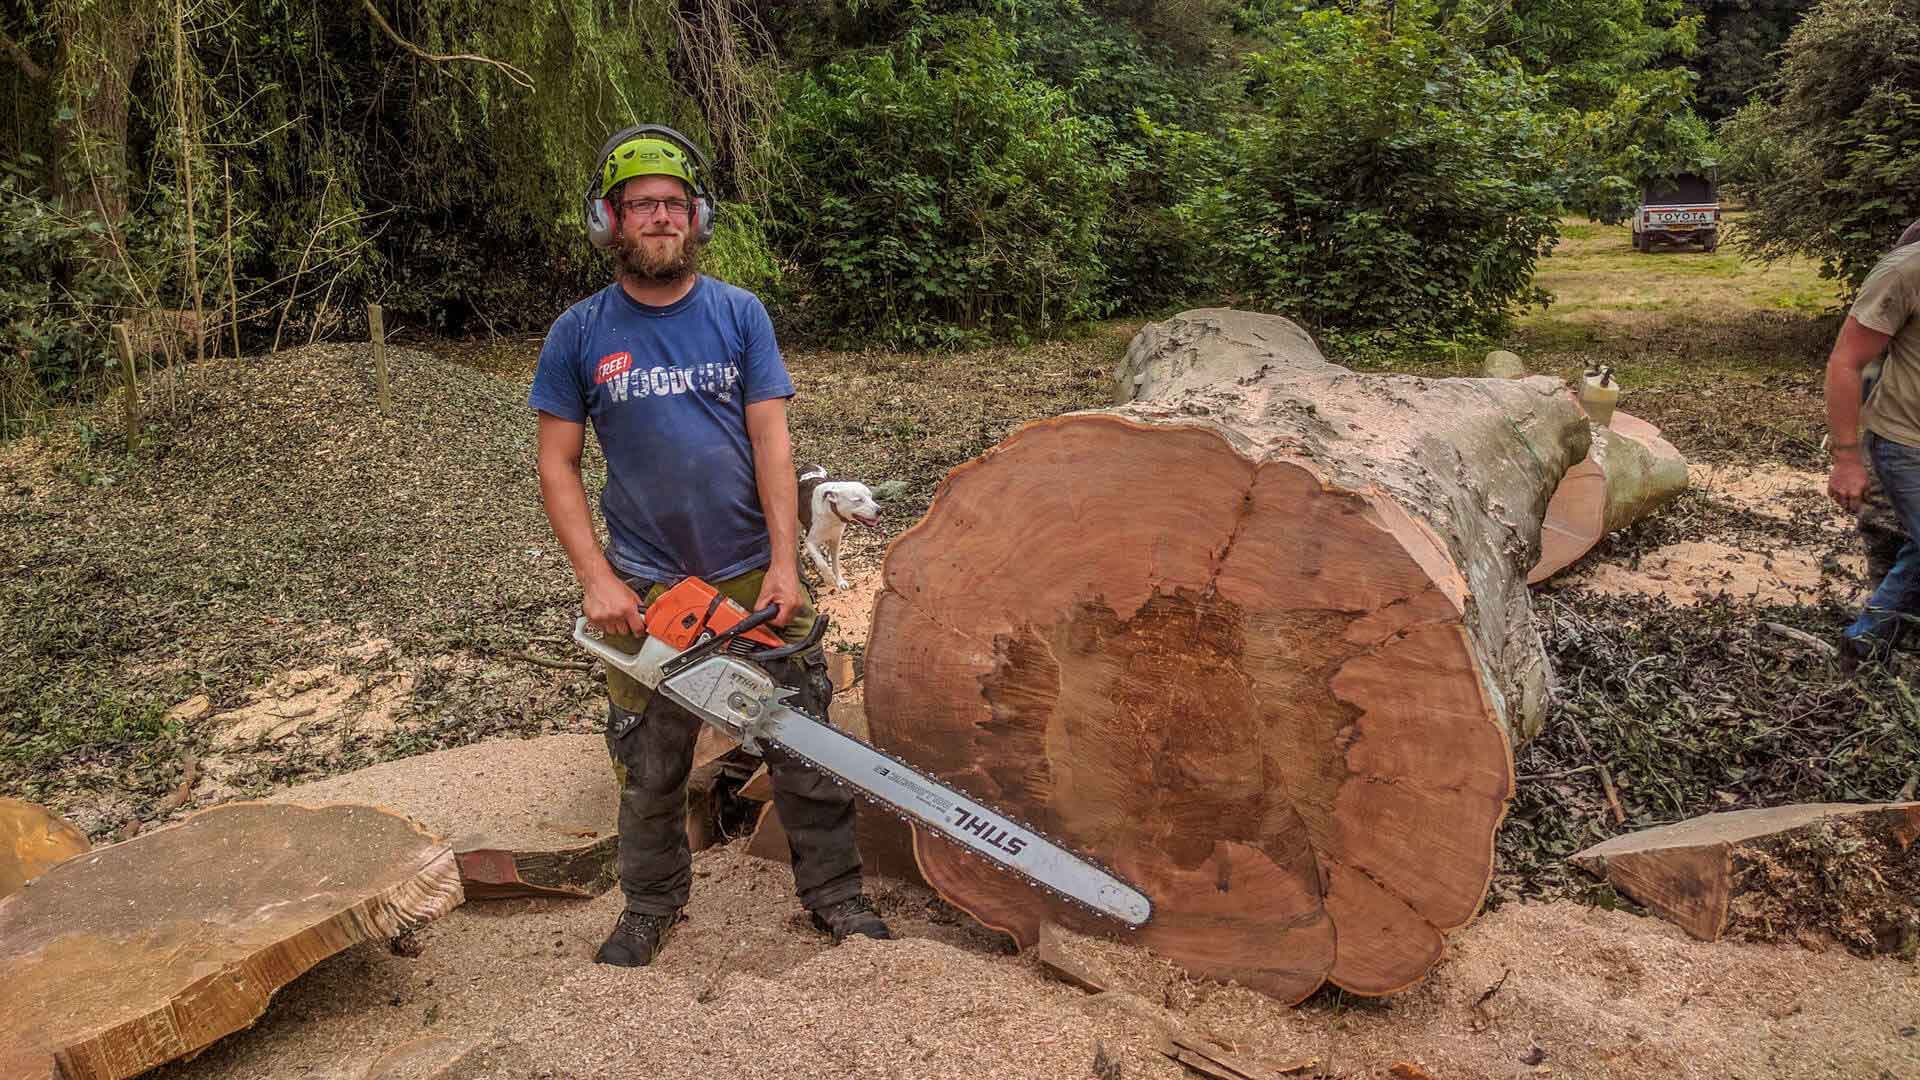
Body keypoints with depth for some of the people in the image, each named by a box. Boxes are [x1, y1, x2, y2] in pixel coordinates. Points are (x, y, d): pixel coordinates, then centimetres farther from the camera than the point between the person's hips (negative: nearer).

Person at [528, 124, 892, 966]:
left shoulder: (739, 314, 0)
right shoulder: (579, 334, 0)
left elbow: (771, 440, -5)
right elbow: (557, 465, 1)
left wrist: (784, 566, -12)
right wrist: (597, 580, -9)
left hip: (756, 575, 0)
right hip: (647, 589, 0)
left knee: (805, 751, 7)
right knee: (649, 769, 13)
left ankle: (836, 896, 24)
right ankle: (651, 910, 33)